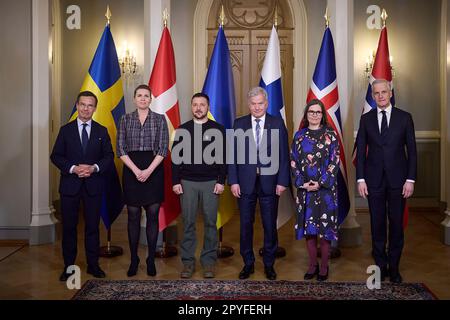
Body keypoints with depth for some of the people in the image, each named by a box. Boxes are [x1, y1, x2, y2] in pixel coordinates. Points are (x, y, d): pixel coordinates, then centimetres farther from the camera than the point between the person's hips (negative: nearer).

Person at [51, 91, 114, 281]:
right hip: (70, 185, 0)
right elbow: (56, 156, 1)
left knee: (92, 226, 7)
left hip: (94, 185, 0)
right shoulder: (66, 130, 5)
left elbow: (109, 156, 3)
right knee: (69, 227, 5)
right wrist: (73, 168, -14)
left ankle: (93, 265, 18)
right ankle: (69, 266, 16)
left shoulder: (102, 131, 7)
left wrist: (94, 168, -14)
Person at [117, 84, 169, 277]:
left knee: (153, 216, 3)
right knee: (133, 216, 5)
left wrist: (149, 171, -13)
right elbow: (121, 149, 1)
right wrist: (136, 170, -11)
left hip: (154, 170, -1)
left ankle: (151, 260, 13)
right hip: (131, 171, 1)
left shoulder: (160, 119, 4)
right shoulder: (126, 119, 7)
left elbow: (163, 148, -3)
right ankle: (133, 259, 15)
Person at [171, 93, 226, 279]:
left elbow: (223, 157, 2)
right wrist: (175, 182, -1)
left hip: (211, 183, -1)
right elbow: (175, 157, 6)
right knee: (188, 223, 4)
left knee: (210, 223, 3)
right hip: (187, 183, 1)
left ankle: (209, 261, 13)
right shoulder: (182, 130, 6)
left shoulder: (218, 129, 3)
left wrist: (221, 181, -5)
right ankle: (188, 262, 13)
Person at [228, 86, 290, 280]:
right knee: (245, 225, 8)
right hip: (245, 183, 1)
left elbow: (283, 155, 1)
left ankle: (269, 264, 24)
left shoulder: (278, 124, 2)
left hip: (269, 183, 0)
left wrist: (282, 181, -5)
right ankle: (248, 264, 24)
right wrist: (233, 181, -5)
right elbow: (233, 154, 2)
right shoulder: (239, 124, 4)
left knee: (270, 226, 8)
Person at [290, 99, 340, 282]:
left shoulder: (330, 135, 1)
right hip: (304, 188, 2)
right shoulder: (299, 135, 8)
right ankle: (313, 264, 19)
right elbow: (294, 162, 5)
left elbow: (334, 162, -4)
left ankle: (324, 266, 13)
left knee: (325, 227, 1)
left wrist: (320, 183, -12)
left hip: (325, 188, -2)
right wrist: (302, 183, -7)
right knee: (308, 227, 6)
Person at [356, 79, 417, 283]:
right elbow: (361, 151, 4)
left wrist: (411, 179, -5)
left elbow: (412, 151, 1)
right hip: (374, 180, 1)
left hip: (397, 180, 0)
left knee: (396, 224, 6)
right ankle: (380, 266, 19)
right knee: (377, 224, 7)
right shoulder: (366, 119, 5)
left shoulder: (404, 117, 2)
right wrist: (360, 179, -2)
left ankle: (394, 267, 19)